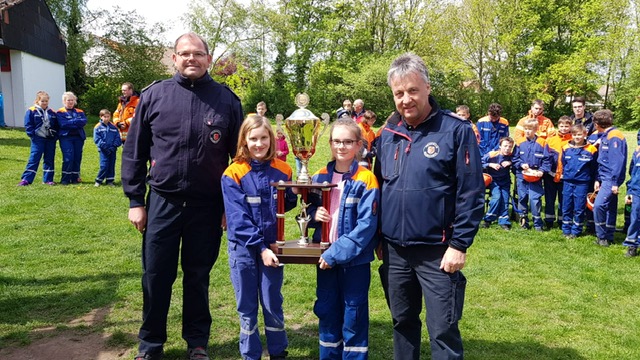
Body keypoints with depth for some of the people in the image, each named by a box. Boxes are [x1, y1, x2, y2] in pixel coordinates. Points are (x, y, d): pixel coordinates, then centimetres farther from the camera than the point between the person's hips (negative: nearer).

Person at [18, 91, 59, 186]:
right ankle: (26, 179, -5)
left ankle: (48, 179, 14)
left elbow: (57, 126, 14)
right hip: (38, 139, -4)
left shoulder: (52, 113, 11)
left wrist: (55, 136, 1)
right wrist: (32, 135, -11)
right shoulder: (31, 111, 0)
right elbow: (28, 125, -3)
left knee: (50, 159, 6)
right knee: (34, 159, -7)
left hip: (50, 139, 4)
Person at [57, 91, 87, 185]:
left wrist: (71, 122, -11)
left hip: (78, 137, 4)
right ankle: (65, 179, -2)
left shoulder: (80, 112, 16)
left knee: (77, 158, 4)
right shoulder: (61, 112, 4)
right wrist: (76, 122, -7)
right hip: (66, 137, -4)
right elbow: (63, 124, -12)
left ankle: (75, 178, 13)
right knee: (68, 158, -11)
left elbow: (84, 121, -3)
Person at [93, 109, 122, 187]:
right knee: (104, 166, -8)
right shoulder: (98, 127, -1)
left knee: (112, 165, 8)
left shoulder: (114, 127, 6)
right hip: (103, 150, -3)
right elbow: (97, 139, -6)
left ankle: (110, 180, 18)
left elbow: (118, 138, 4)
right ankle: (98, 181, 5)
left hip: (113, 150, 3)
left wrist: (114, 146, -10)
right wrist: (105, 147, -14)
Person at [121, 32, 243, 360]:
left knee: (198, 276, 12)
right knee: (156, 276, 9)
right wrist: (135, 201, 1)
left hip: (208, 206, 0)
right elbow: (134, 151, 5)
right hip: (162, 202, 1)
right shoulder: (154, 95, 1)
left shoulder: (226, 99, 0)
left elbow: (240, 155, 3)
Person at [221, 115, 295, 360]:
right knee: (247, 307, 11)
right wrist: (260, 247, -18)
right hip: (243, 247, -1)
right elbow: (237, 218, -14)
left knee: (273, 304, 11)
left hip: (272, 245, 2)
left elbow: (289, 203, 9)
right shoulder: (233, 174, -10)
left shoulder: (282, 170, -1)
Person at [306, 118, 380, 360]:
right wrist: (314, 213, -10)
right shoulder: (320, 177, 4)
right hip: (325, 256, 5)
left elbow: (366, 225, -17)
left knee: (354, 316, 7)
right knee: (326, 312, 16)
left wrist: (336, 253, -21)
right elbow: (309, 207, 15)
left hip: (355, 259, -5)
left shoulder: (365, 180, -12)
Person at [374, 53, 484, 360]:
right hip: (394, 250, 5)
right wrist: (379, 237, 13)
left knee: (443, 331, 5)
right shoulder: (388, 134, 6)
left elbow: (471, 193, -11)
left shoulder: (456, 131, -10)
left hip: (437, 252, -5)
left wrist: (459, 245, -14)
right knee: (402, 322, 19)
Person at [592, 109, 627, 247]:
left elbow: (618, 161, -21)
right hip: (605, 178, 10)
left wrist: (615, 182, -23)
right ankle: (608, 237, 21)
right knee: (610, 208, 14)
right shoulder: (605, 137, 13)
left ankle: (602, 236, -5)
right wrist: (598, 179, 15)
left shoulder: (614, 136, -15)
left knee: (598, 205, -17)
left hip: (611, 179, -10)